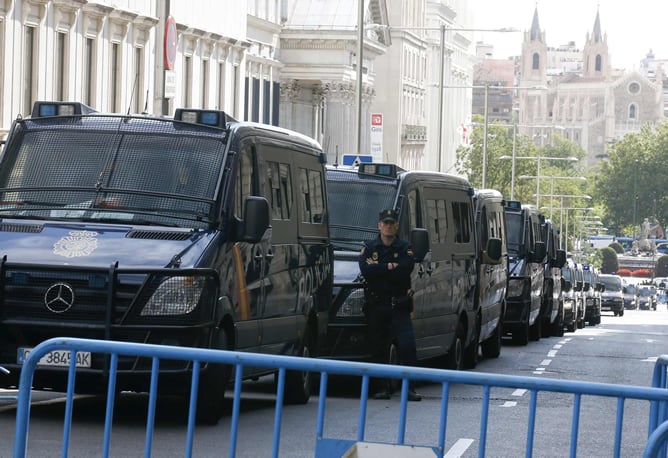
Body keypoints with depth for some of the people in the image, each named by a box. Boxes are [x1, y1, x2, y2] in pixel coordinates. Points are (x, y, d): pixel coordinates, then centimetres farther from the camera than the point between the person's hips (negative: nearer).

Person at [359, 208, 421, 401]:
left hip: (399, 305, -2)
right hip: (375, 305, 2)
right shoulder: (369, 248, 8)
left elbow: (404, 271, -14)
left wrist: (378, 268, -10)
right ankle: (381, 387, 12)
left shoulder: (405, 248, 5)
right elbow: (365, 271, -10)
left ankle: (409, 387, -12)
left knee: (407, 344, -14)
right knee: (378, 348, 5)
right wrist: (390, 267, -12)